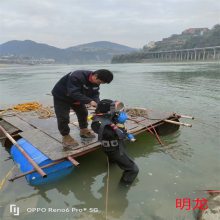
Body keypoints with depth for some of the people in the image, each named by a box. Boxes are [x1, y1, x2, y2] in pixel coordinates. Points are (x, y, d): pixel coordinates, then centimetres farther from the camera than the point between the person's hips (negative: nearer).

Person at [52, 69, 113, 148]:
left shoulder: (95, 82, -13)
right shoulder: (77, 77, -39)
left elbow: (95, 94, -9)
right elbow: (74, 92, -44)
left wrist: (97, 104, -30)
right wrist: (89, 101, -48)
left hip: (76, 97, 8)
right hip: (61, 96, -7)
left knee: (83, 112, 12)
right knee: (63, 117, -8)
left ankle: (83, 130, 30)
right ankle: (65, 136, 9)